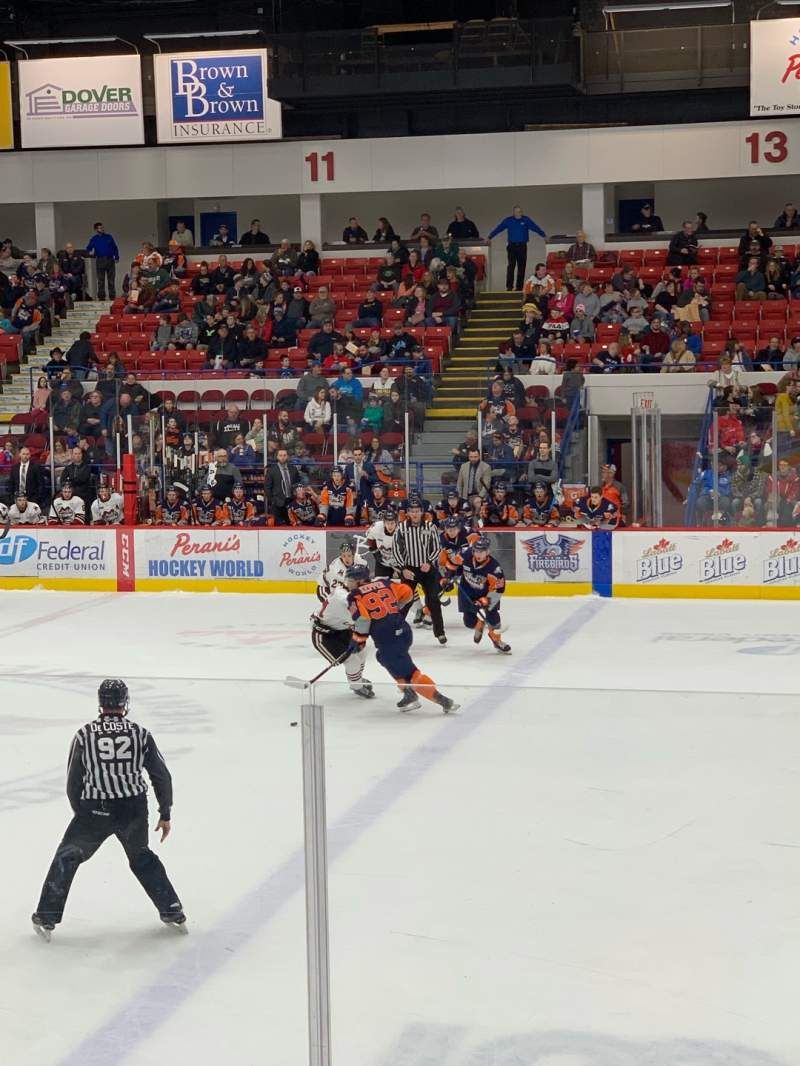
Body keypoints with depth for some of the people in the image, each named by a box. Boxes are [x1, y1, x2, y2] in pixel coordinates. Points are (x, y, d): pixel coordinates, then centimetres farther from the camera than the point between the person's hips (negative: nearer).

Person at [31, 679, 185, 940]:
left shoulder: (85, 734, 1)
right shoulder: (140, 733, 3)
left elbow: (73, 783, 5)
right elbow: (161, 776, 4)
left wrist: (81, 815, 20)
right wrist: (165, 815, 14)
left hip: (95, 811, -2)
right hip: (134, 810, 2)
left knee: (67, 857, 19)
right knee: (141, 857, 27)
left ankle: (46, 918, 18)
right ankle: (173, 912, 26)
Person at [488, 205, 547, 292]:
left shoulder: (526, 220, 5)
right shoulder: (508, 220, 5)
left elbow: (536, 228, 0)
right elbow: (498, 229, 5)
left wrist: (544, 236, -9)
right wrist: (489, 237, 1)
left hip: (522, 246, 1)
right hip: (512, 246, -1)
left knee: (521, 267, 3)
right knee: (511, 266, -11)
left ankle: (519, 287, 9)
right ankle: (509, 287, -12)